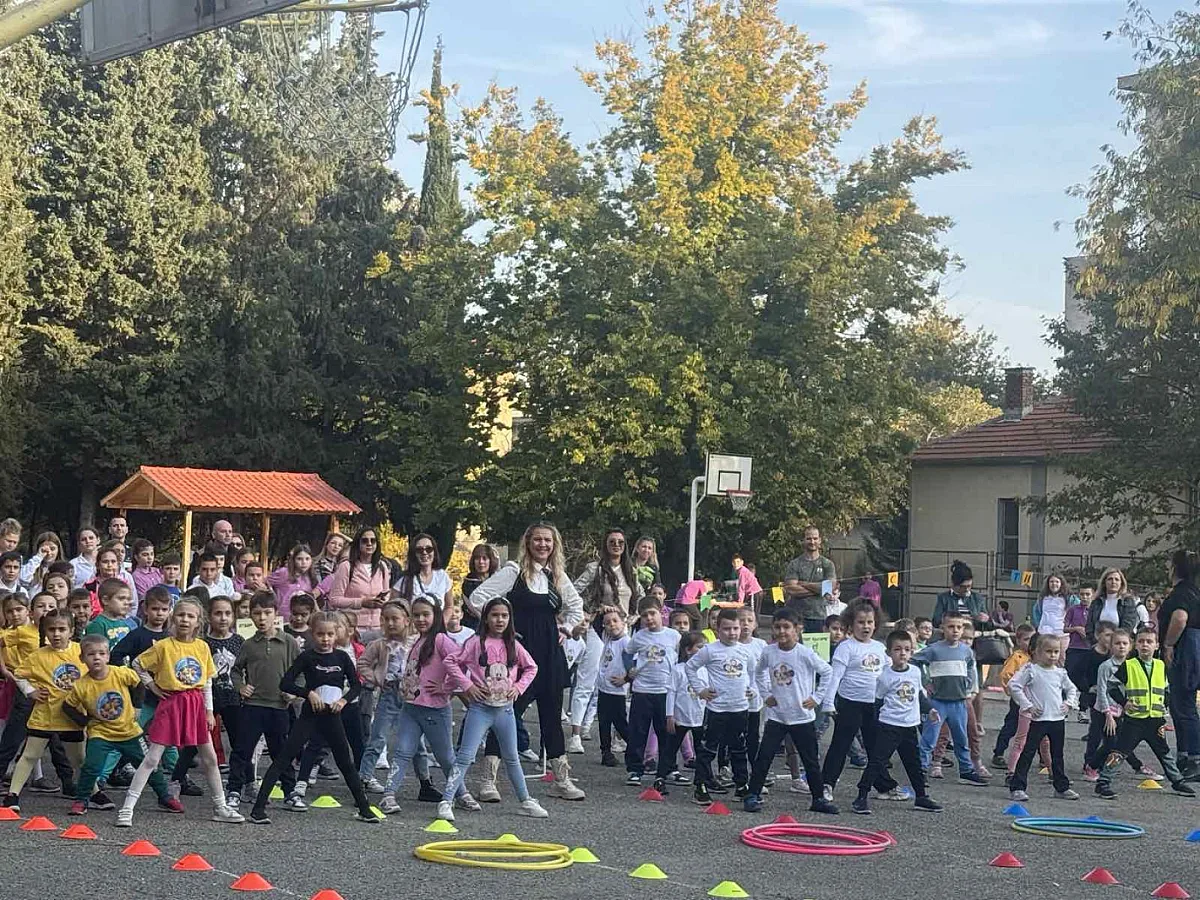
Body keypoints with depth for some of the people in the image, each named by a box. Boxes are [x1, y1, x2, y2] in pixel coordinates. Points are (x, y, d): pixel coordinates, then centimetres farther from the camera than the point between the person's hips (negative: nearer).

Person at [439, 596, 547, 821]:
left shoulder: (513, 645, 4)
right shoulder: (476, 642, -7)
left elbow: (531, 668, 17)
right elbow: (451, 662, -6)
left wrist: (519, 686, 3)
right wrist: (468, 685, -11)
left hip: (505, 708, 4)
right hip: (480, 708, -4)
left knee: (512, 758, 16)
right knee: (465, 756, -9)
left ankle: (526, 801, 25)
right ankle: (446, 802, -10)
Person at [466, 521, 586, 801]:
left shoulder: (557, 575, 11)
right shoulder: (514, 572, -6)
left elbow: (576, 606, 28)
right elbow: (477, 598, -11)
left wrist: (565, 628, 14)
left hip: (549, 653, 5)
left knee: (552, 715, 9)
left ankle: (562, 780, 16)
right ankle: (488, 780, 0)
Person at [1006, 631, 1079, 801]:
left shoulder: (1060, 673, 8)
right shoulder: (1031, 670, -8)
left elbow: (1072, 689, 24)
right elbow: (1013, 685, -13)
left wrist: (1069, 703, 5)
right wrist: (1027, 705, -13)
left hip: (1058, 719, 5)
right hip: (1039, 719, -5)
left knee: (1058, 755, 16)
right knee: (1027, 753, -4)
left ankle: (1062, 787, 27)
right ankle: (1017, 787, -4)